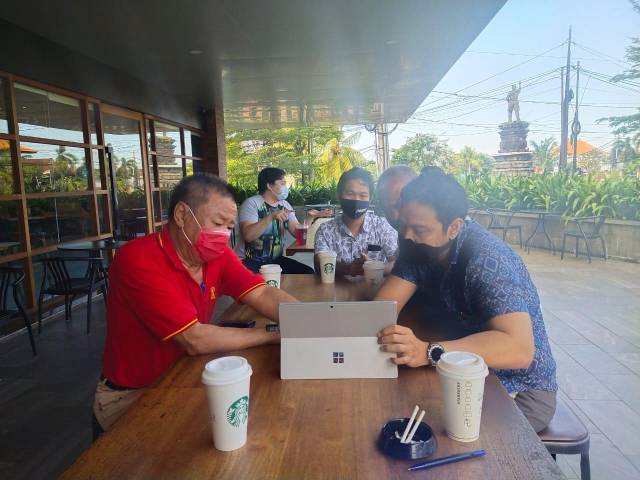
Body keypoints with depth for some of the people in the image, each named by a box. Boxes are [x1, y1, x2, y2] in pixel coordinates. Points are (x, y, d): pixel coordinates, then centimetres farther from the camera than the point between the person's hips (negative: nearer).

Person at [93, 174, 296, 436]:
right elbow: (194, 340, -28)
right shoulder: (138, 259, -25)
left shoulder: (216, 254, -4)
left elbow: (263, 295, -11)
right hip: (131, 397, -6)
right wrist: (274, 334, -22)